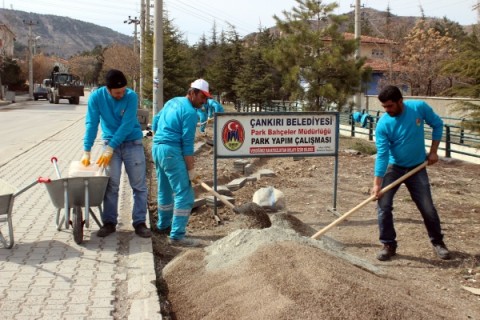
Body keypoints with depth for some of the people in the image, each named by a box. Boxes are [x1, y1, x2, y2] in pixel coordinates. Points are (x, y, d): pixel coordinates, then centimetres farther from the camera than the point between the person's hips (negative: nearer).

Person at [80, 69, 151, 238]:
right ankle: (109, 222, 7)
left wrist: (110, 149, -21)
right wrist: (87, 151, -16)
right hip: (111, 143, 1)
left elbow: (127, 125, -20)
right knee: (111, 185, -3)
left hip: (133, 143, -1)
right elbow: (91, 124, -12)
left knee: (139, 185, 0)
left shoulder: (131, 96, -18)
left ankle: (139, 222, 8)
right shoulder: (96, 97, -12)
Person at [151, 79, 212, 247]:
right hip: (171, 151, -10)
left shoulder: (172, 101, 14)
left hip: (157, 147, 10)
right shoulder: (190, 112, -12)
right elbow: (187, 143, -15)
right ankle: (177, 236, -12)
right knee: (185, 194, -8)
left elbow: (156, 121, 24)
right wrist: (191, 169, -11)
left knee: (165, 190, 22)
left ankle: (164, 225, 35)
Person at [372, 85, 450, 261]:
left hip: (417, 167, 1)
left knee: (428, 208, 3)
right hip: (393, 167, 0)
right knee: (384, 205, -10)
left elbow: (437, 125, 0)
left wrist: (433, 151, -4)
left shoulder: (420, 107, -18)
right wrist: (377, 183, -26)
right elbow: (382, 155, -21)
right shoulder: (383, 124, -21)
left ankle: (438, 242, 25)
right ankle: (389, 245, 5)